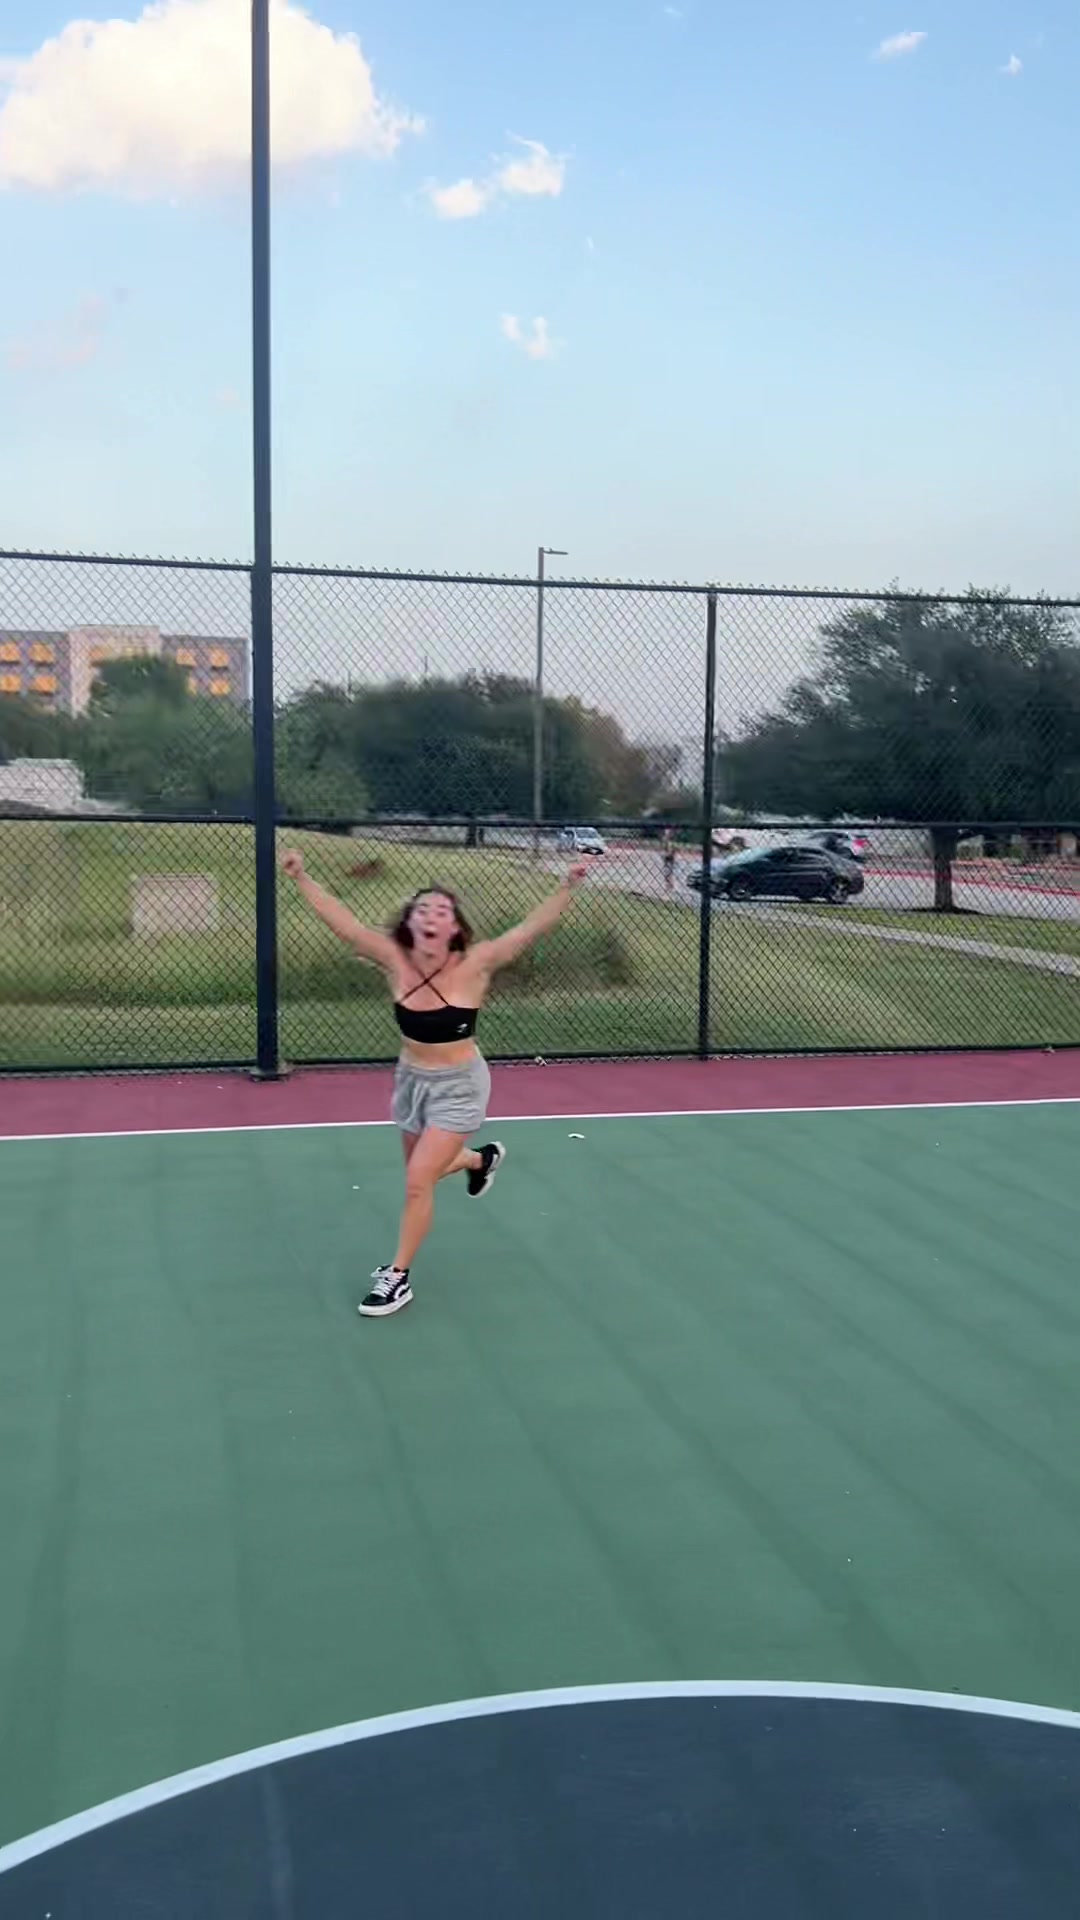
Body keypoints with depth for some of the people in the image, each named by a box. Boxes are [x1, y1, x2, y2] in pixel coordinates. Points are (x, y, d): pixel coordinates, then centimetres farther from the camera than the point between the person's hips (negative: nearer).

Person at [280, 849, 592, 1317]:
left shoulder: (473, 964, -21)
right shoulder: (395, 959, -14)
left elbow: (531, 927, -28)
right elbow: (343, 922, -15)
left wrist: (568, 887, -38)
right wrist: (302, 879, -20)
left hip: (458, 1085, -5)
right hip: (411, 1078, 5)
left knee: (418, 1181, -10)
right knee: (424, 1171, 23)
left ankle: (398, 1277, 9)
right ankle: (482, 1158, 56)